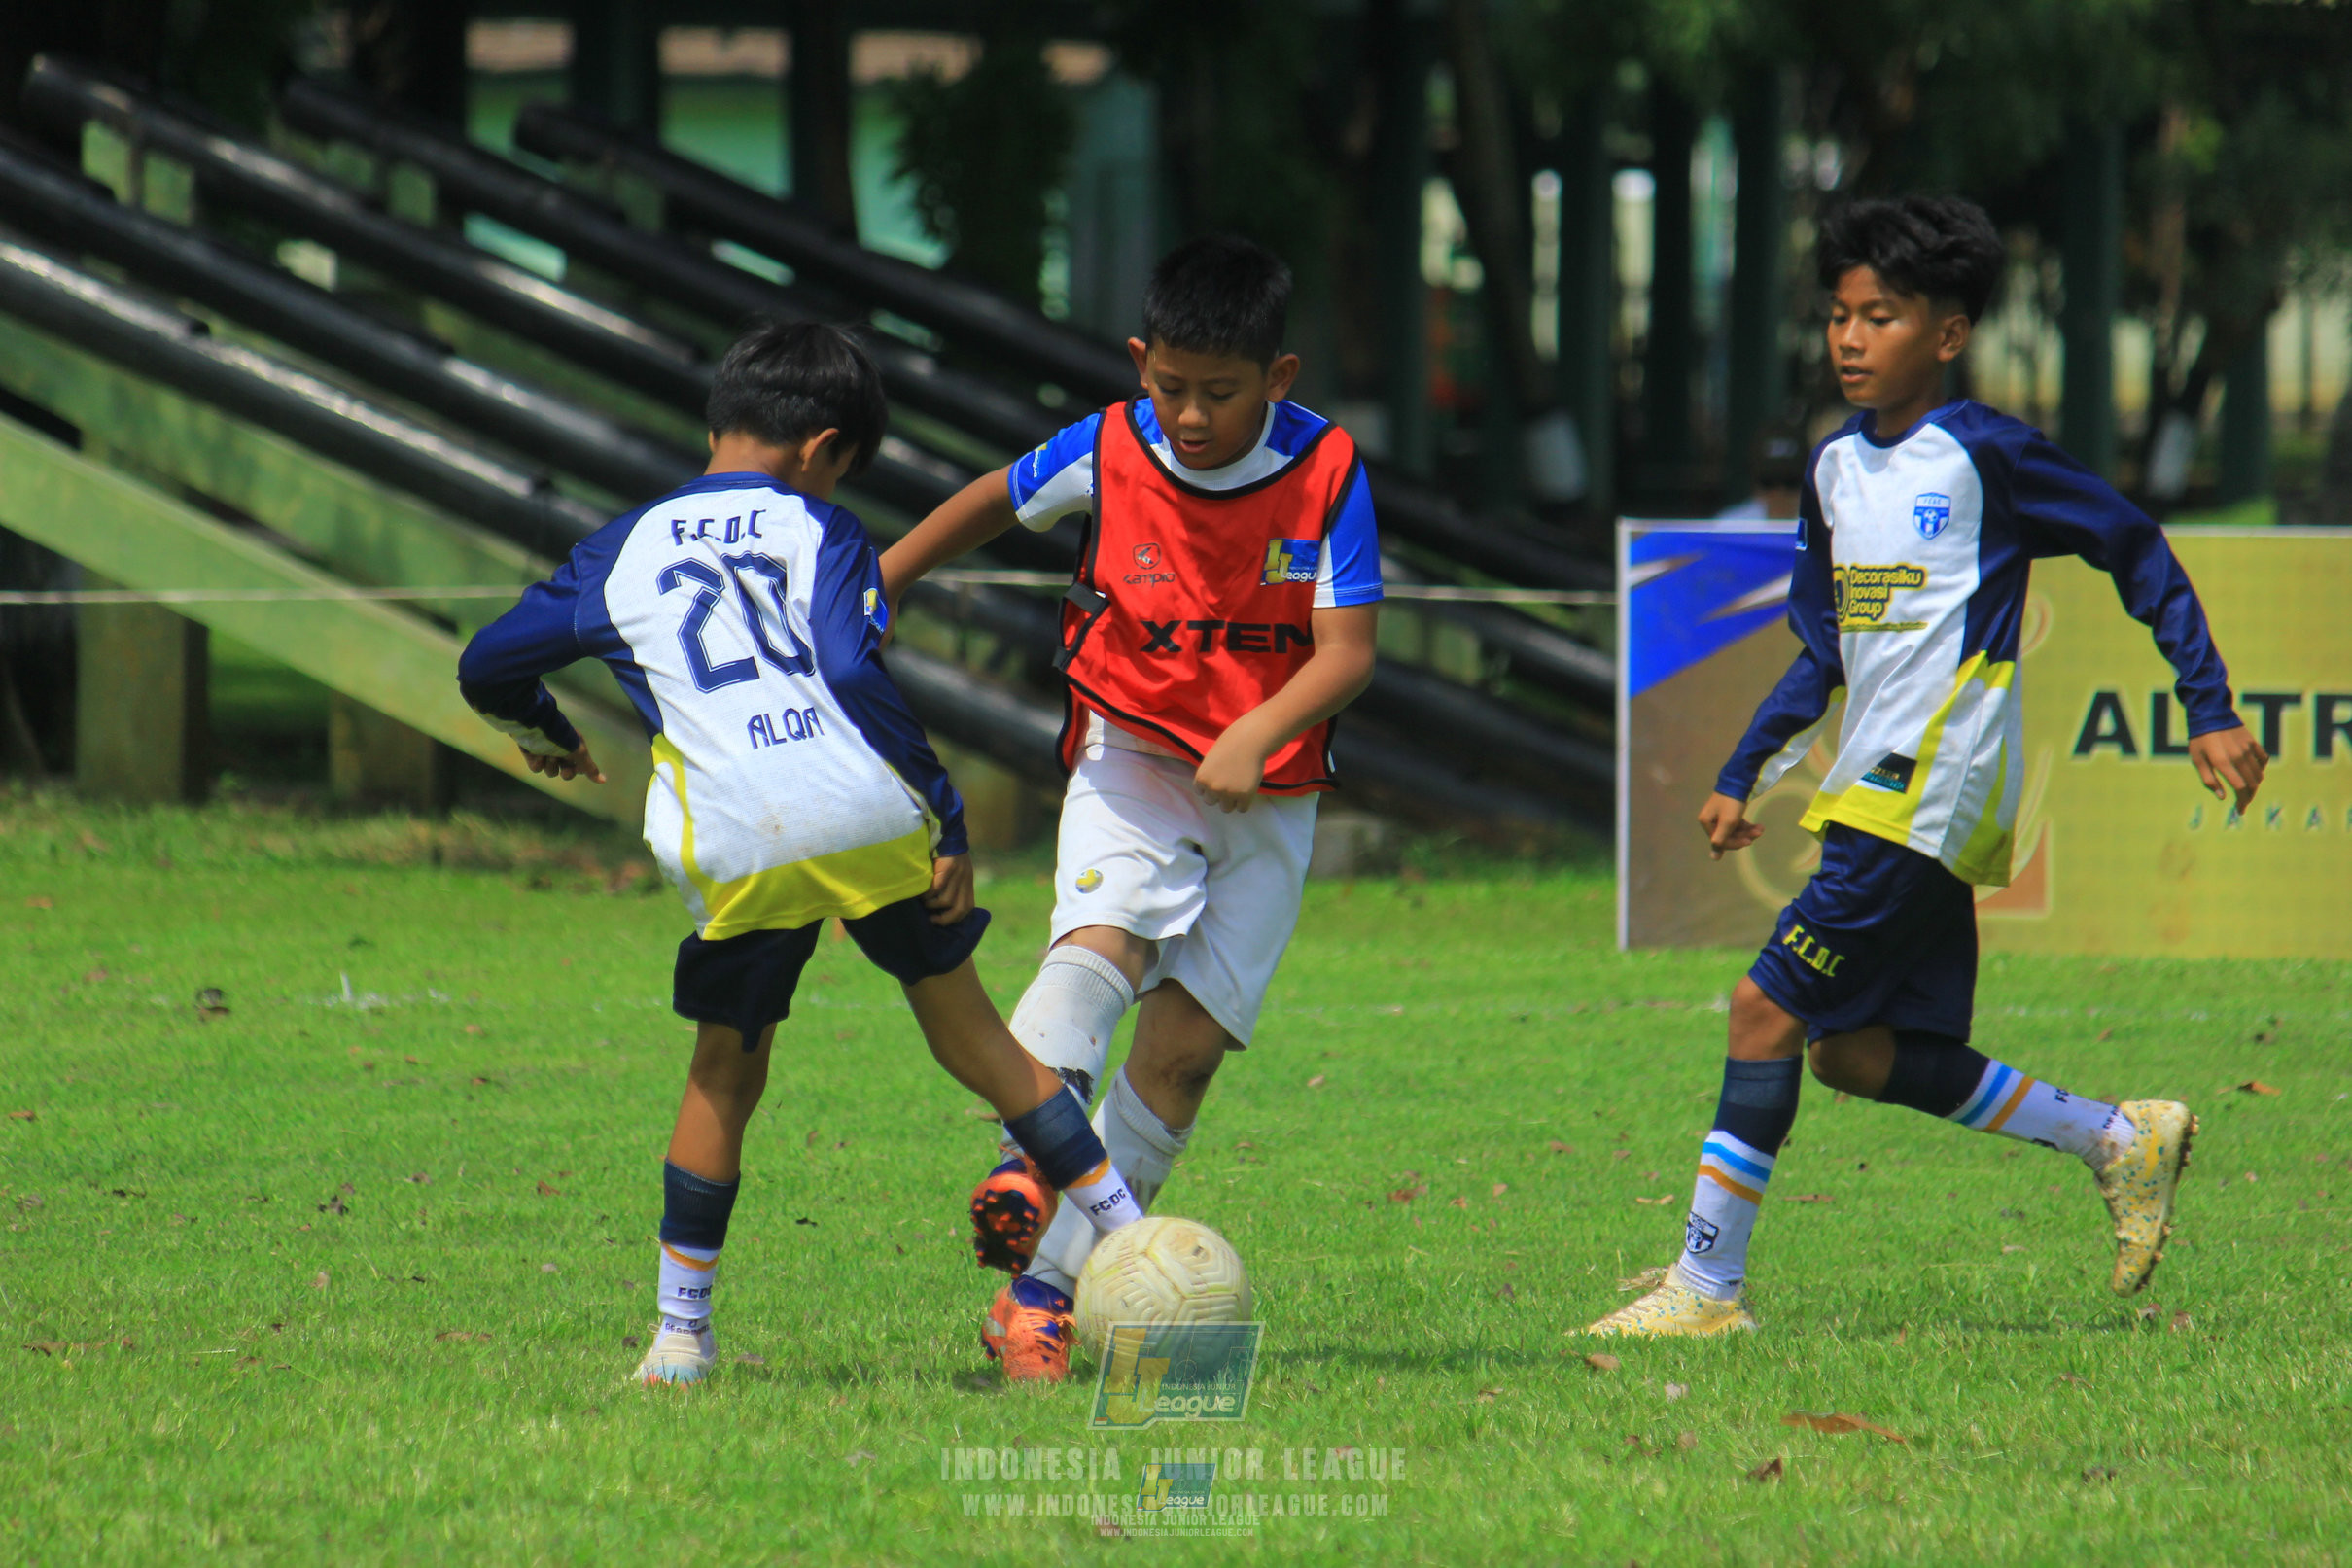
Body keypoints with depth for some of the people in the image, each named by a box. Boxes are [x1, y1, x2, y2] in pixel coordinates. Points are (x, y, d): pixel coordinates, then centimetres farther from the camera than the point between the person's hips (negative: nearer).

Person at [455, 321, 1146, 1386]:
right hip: (871, 816, -1)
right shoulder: (816, 530, 12)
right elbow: (855, 673, -4)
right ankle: (1129, 1237, 16)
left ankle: (680, 1337, 14)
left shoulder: (624, 551, 20)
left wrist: (545, 736, 48)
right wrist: (947, 821, -2)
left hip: (735, 849, 1)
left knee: (725, 1076, 15)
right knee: (966, 1027, 15)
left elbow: (488, 668, 26)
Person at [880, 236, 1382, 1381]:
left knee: (1184, 1046, -5)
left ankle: (1043, 1293, -1)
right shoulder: (1107, 453, -8)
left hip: (1264, 793, 0)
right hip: (1130, 760, 0)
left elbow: (1345, 654, -14)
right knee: (1100, 942, -29)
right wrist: (872, 586, 18)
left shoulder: (1327, 473, -12)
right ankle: (1027, 1166, -49)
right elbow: (996, 502, 13)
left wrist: (1254, 737, -30)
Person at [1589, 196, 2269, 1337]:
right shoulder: (1836, 470, 13)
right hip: (1865, 793, 9)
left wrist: (2211, 713, -3)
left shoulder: (1985, 455, -9)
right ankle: (2121, 1140, 20)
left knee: (1768, 1004, -13)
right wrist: (1743, 777, 17)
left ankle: (1708, 1284, -9)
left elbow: (2140, 557, -1)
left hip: (1934, 793, -9)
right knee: (1858, 1051, 7)